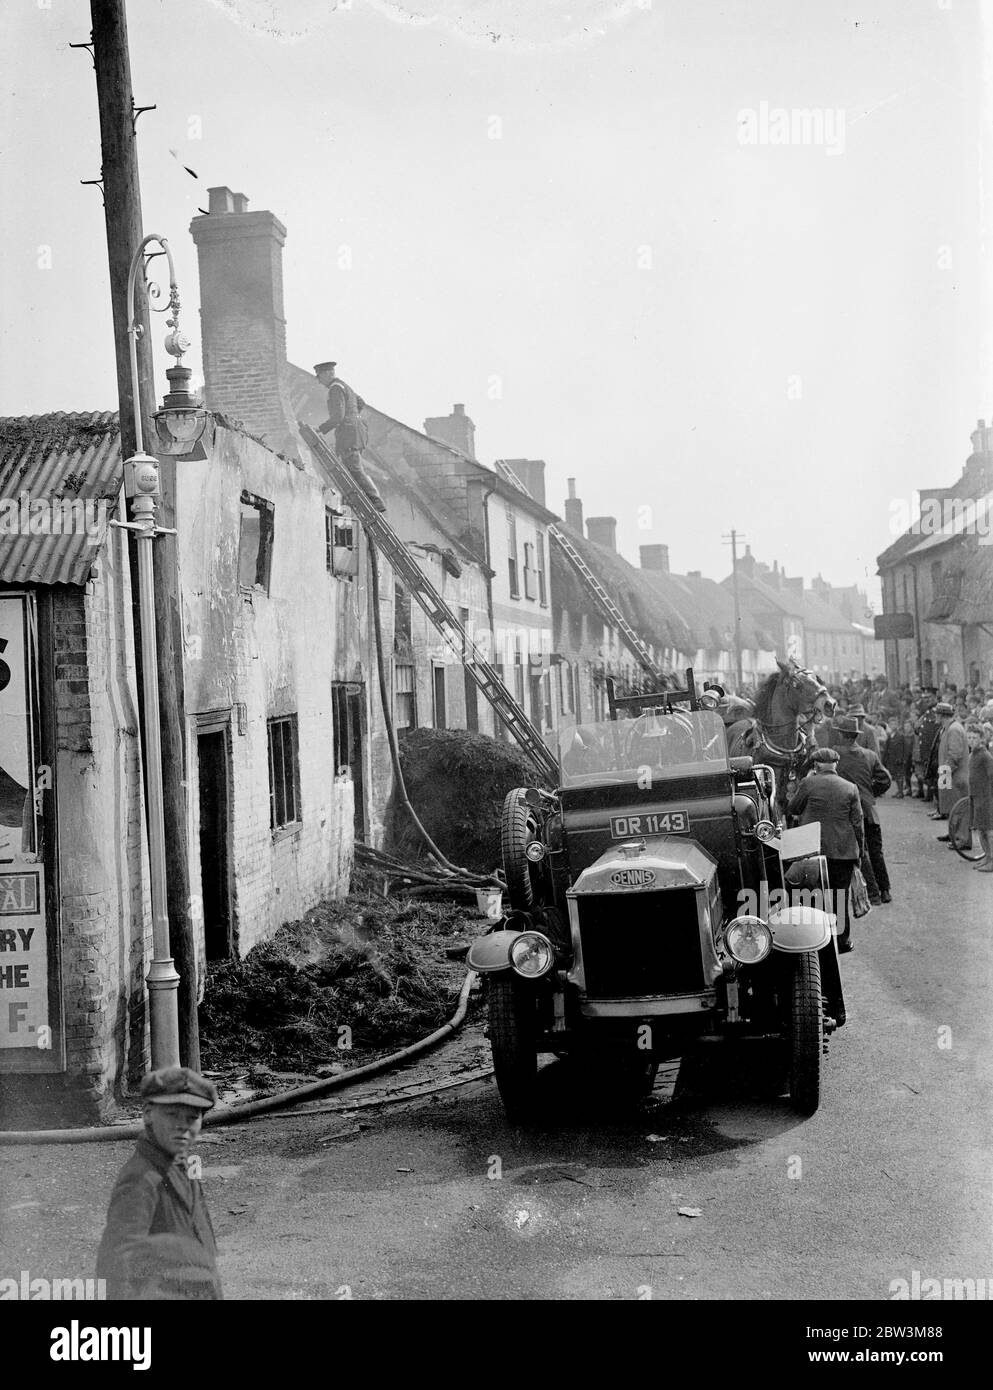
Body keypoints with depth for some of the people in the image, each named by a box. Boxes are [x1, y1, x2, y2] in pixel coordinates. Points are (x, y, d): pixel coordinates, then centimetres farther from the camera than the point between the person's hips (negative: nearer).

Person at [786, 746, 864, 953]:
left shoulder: (808, 784, -7)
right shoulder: (850, 788, -2)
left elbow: (791, 810, 5)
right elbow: (858, 822, 1)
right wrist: (860, 850, 12)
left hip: (814, 849, -1)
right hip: (844, 851, 1)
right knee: (840, 896, 9)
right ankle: (843, 939, 14)